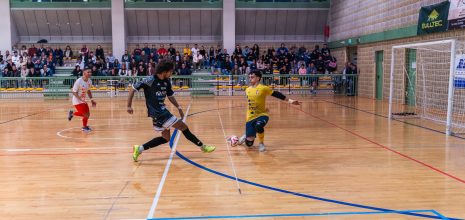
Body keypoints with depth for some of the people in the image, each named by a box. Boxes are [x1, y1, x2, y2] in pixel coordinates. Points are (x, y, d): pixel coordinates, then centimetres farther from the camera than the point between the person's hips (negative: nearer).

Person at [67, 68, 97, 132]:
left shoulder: (89, 81, -3)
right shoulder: (79, 81, -24)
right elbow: (74, 92, -20)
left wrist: (92, 100, 5)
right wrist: (81, 99, -29)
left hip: (83, 100, 8)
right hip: (77, 101, -8)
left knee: (87, 114, 10)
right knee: (86, 114, -9)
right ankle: (84, 127, 15)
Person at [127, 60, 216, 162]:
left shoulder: (166, 82, 5)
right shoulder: (150, 80, -16)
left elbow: (170, 96, 20)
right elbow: (133, 88, -12)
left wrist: (179, 107, 12)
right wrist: (129, 106, -12)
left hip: (162, 111, 9)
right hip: (156, 112, -9)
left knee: (166, 137, 16)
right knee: (183, 127, -5)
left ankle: (139, 149, 18)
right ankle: (202, 146, 6)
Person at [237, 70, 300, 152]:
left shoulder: (263, 88, -9)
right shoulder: (247, 90, 6)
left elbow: (277, 94, -6)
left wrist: (290, 100, -10)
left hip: (262, 115, -3)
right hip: (250, 117, 4)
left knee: (258, 126, -40)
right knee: (249, 143, -3)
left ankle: (261, 143, -9)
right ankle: (247, 136, 38)